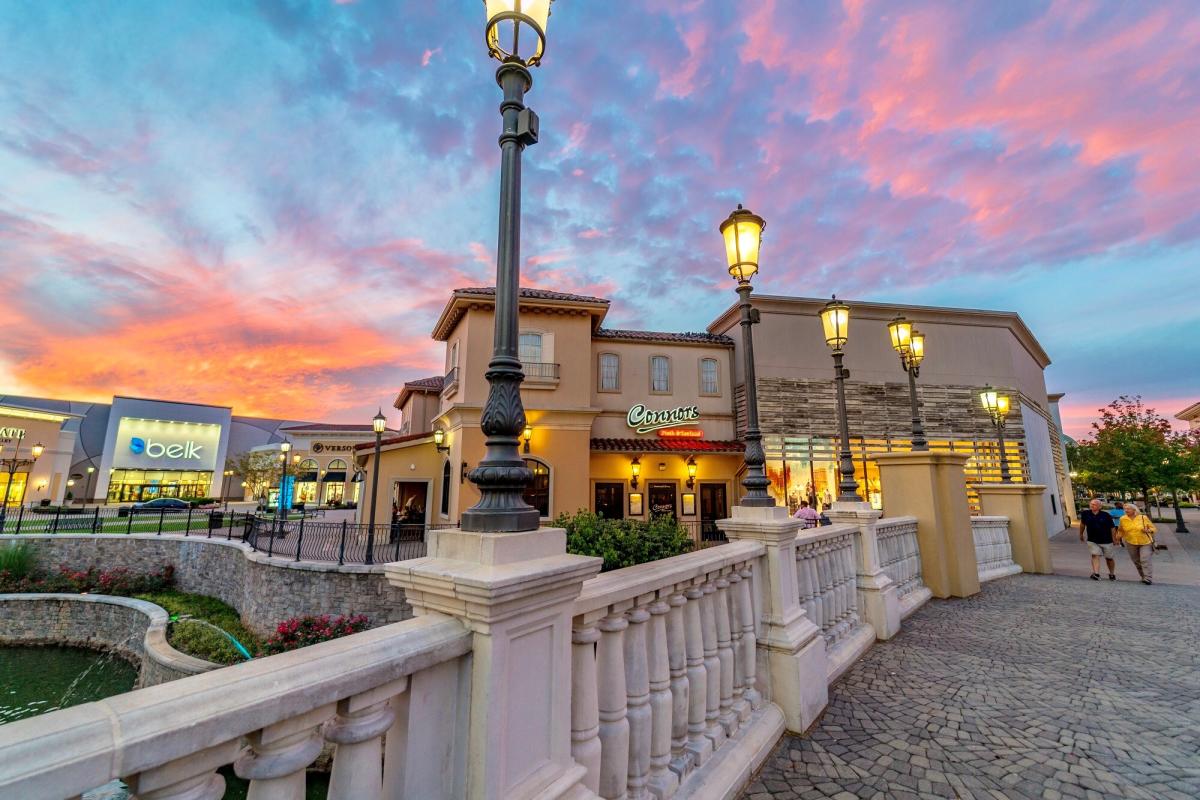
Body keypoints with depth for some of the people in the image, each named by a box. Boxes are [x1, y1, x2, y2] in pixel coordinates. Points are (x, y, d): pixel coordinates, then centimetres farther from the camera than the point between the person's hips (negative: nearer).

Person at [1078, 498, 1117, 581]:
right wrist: (1081, 534, 17)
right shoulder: (1085, 513, -6)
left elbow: (1112, 528, -4)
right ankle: (1096, 573, -19)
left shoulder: (1106, 515, -11)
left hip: (1106, 541, 0)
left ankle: (1112, 574, 32)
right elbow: (1082, 524, 10)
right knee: (1095, 555, -12)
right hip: (1092, 541, 1)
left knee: (1109, 558, 13)